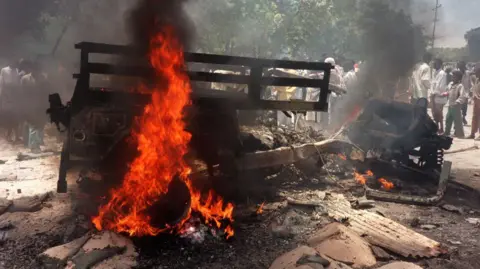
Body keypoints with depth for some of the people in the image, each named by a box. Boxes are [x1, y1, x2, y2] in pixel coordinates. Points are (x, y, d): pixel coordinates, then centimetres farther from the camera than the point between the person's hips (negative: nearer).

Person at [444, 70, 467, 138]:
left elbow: (463, 97, -25)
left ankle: (459, 134, 9)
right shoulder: (450, 84, 7)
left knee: (457, 121, -1)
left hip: (456, 106, -8)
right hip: (450, 105, 8)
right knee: (448, 120, 16)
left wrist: (457, 102, -27)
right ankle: (446, 132, 28)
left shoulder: (460, 86, -18)